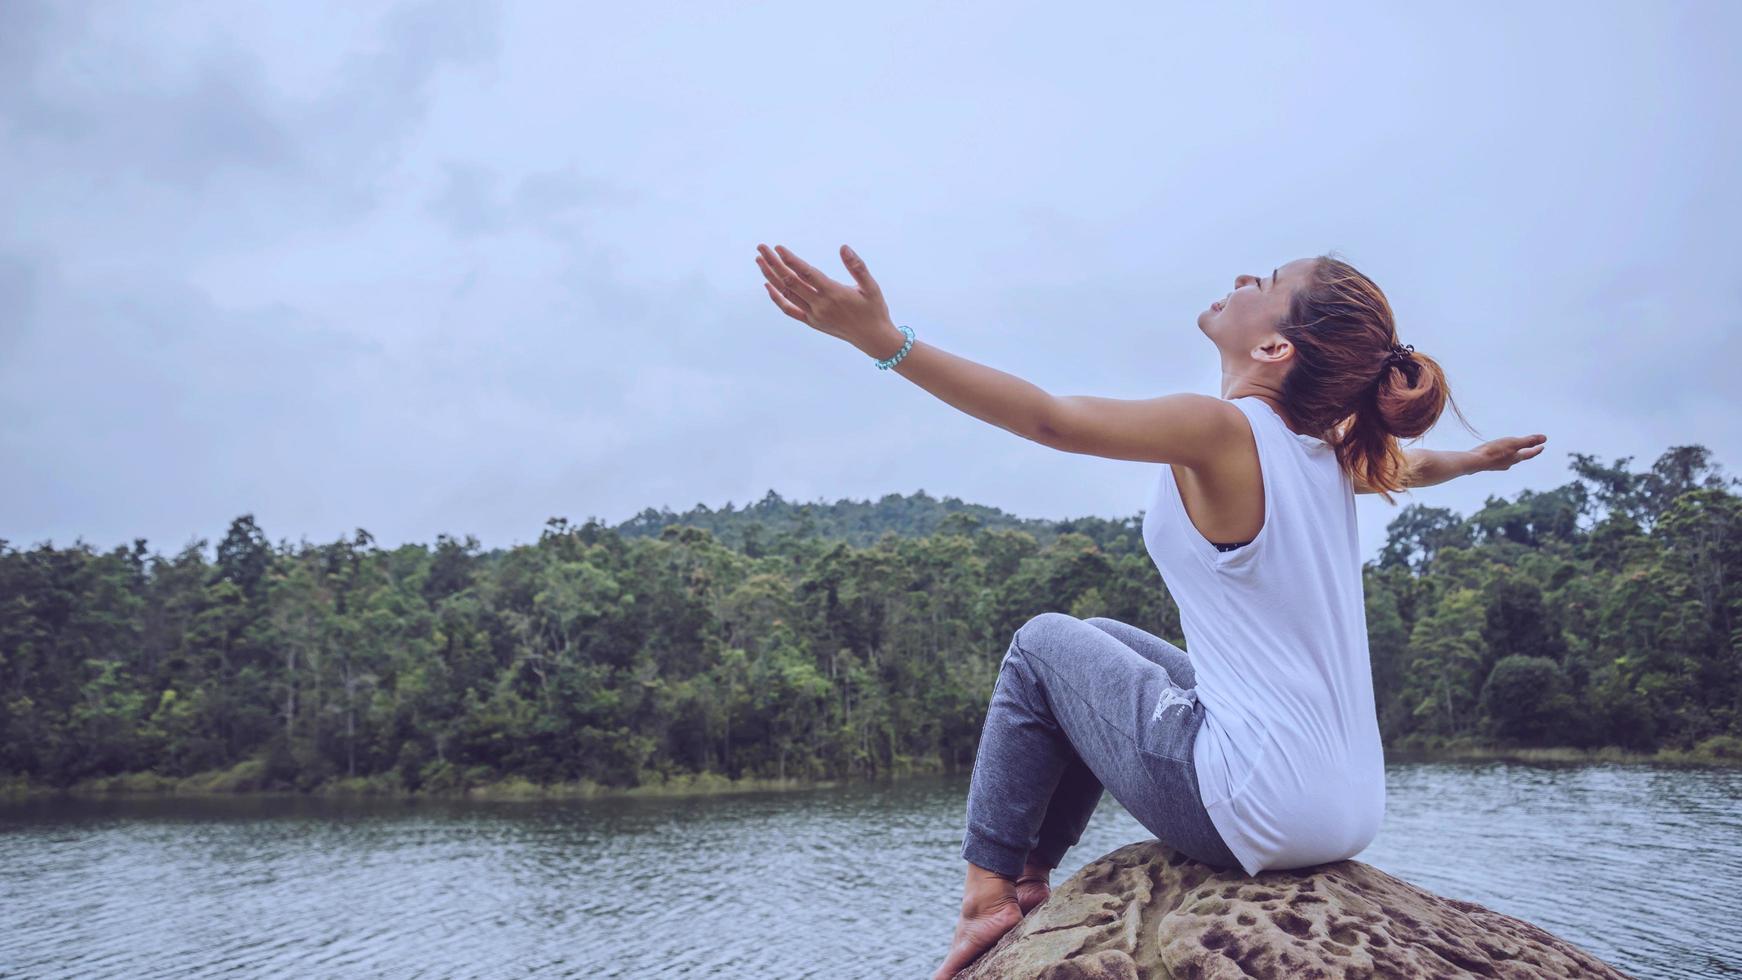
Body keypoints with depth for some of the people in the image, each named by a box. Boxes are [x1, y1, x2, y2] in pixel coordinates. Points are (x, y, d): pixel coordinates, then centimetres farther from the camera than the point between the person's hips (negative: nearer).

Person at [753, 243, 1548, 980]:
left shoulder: (1224, 434, -16)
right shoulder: (1336, 451, 6)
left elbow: (1049, 418, -26)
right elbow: (1412, 464, 29)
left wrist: (886, 341, -33)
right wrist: (1477, 457, 52)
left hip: (1259, 815, -8)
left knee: (1043, 645, 10)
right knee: (1100, 641, 23)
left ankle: (990, 891, 13)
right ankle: (1031, 873, 29)